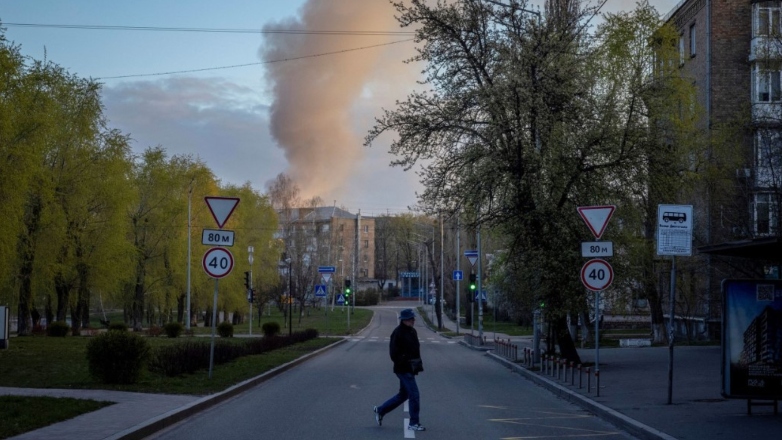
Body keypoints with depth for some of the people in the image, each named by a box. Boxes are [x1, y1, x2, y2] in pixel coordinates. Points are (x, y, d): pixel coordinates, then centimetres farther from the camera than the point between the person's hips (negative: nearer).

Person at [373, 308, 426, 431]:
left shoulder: (412, 332, 12)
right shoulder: (398, 333, -16)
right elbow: (394, 353, -19)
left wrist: (418, 364, 9)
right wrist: (406, 362, -21)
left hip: (409, 369, 9)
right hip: (404, 370, -9)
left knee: (403, 395, 18)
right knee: (414, 395, -7)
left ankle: (380, 410, 30)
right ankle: (414, 423, 3)